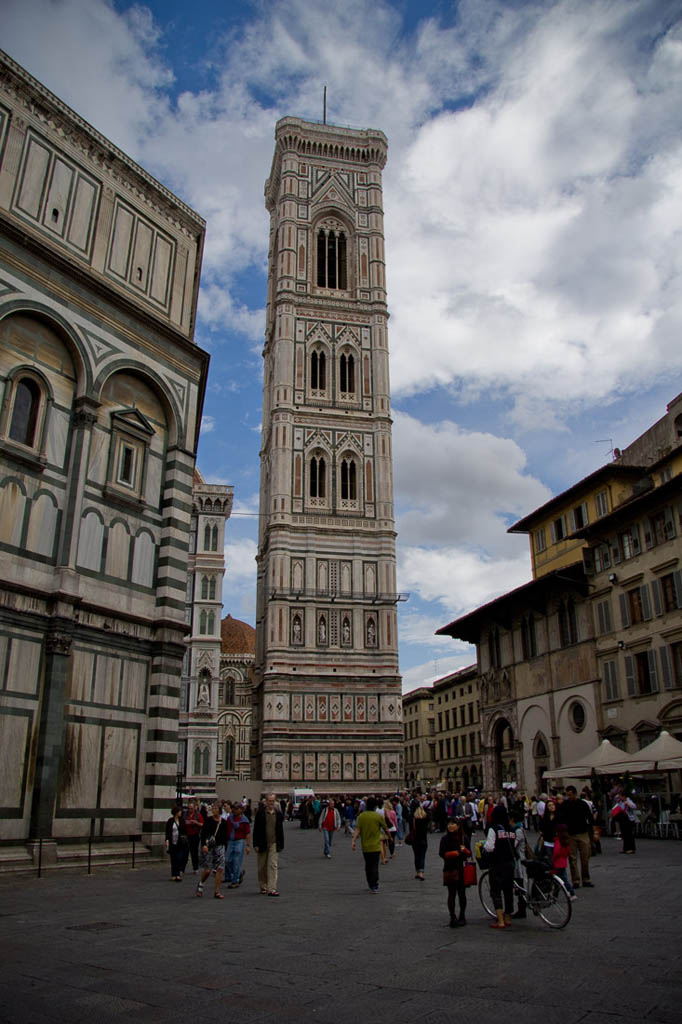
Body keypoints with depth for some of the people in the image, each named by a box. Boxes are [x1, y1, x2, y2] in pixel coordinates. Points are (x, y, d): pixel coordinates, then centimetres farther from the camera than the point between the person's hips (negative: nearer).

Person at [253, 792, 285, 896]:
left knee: (273, 865, -9)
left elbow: (281, 829, 12)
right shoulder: (260, 812, -3)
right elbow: (256, 829, -2)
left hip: (274, 844, 1)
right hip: (262, 844, -1)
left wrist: (281, 844, 10)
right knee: (262, 867, 9)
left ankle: (271, 889, -10)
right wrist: (256, 844, -7)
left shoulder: (278, 813, 6)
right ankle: (263, 887, 24)